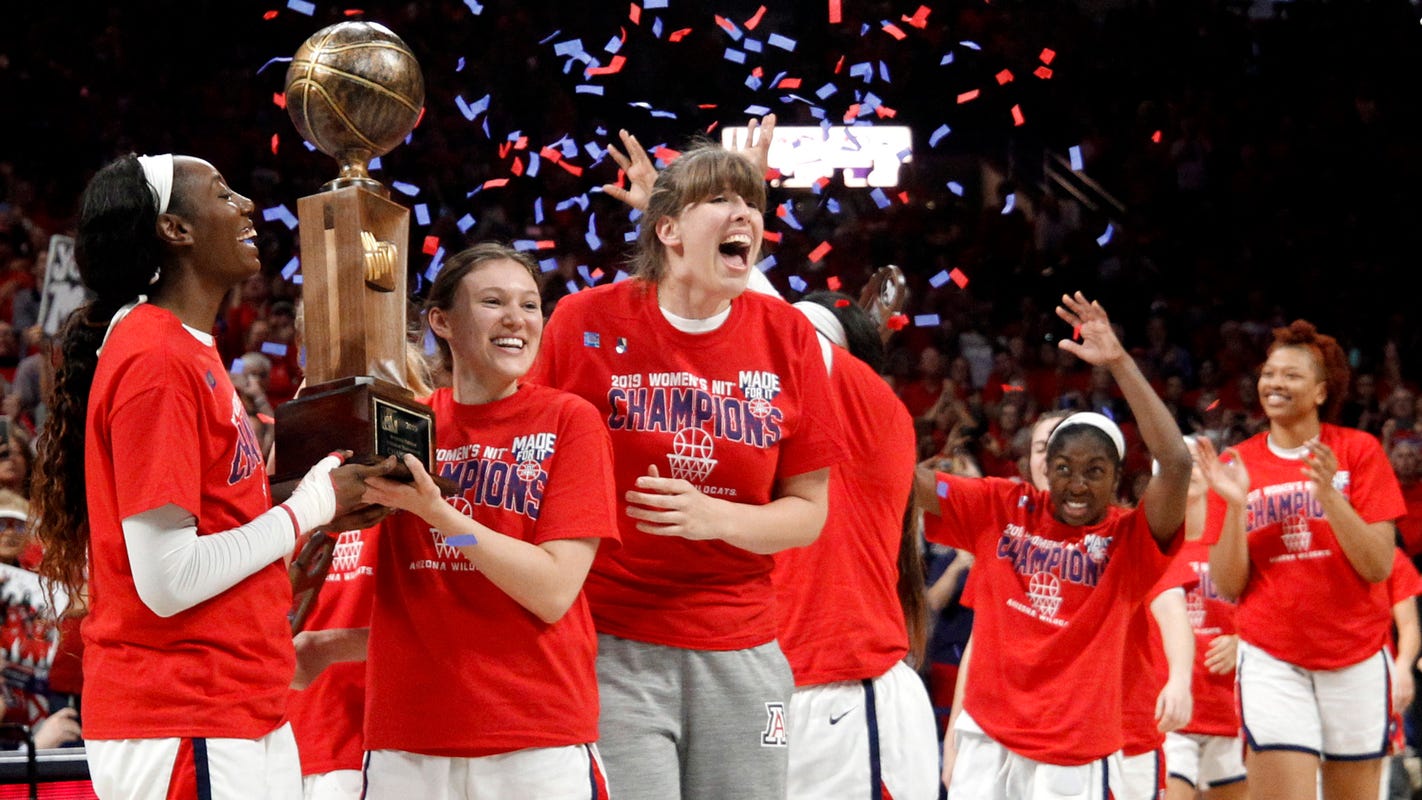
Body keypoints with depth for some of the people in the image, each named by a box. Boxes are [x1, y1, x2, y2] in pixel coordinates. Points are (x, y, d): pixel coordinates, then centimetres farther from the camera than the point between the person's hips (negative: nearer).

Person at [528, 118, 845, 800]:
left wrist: (715, 518, -13)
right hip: (611, 646, -3)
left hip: (740, 654, 3)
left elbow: (808, 513, 5)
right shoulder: (587, 321, -2)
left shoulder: (787, 337, 4)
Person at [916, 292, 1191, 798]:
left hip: (1076, 757, -2)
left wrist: (1118, 363, -23)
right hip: (987, 738, 2)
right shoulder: (1001, 507, 5)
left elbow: (1177, 463, -20)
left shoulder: (1130, 539, -3)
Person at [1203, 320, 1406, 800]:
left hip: (1356, 656, 0)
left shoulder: (1358, 451, 1)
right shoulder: (1236, 465, 4)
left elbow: (1379, 566, -6)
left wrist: (1329, 494, -19)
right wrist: (1235, 505, -13)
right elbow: (1228, 587, 1)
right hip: (1271, 658, 0)